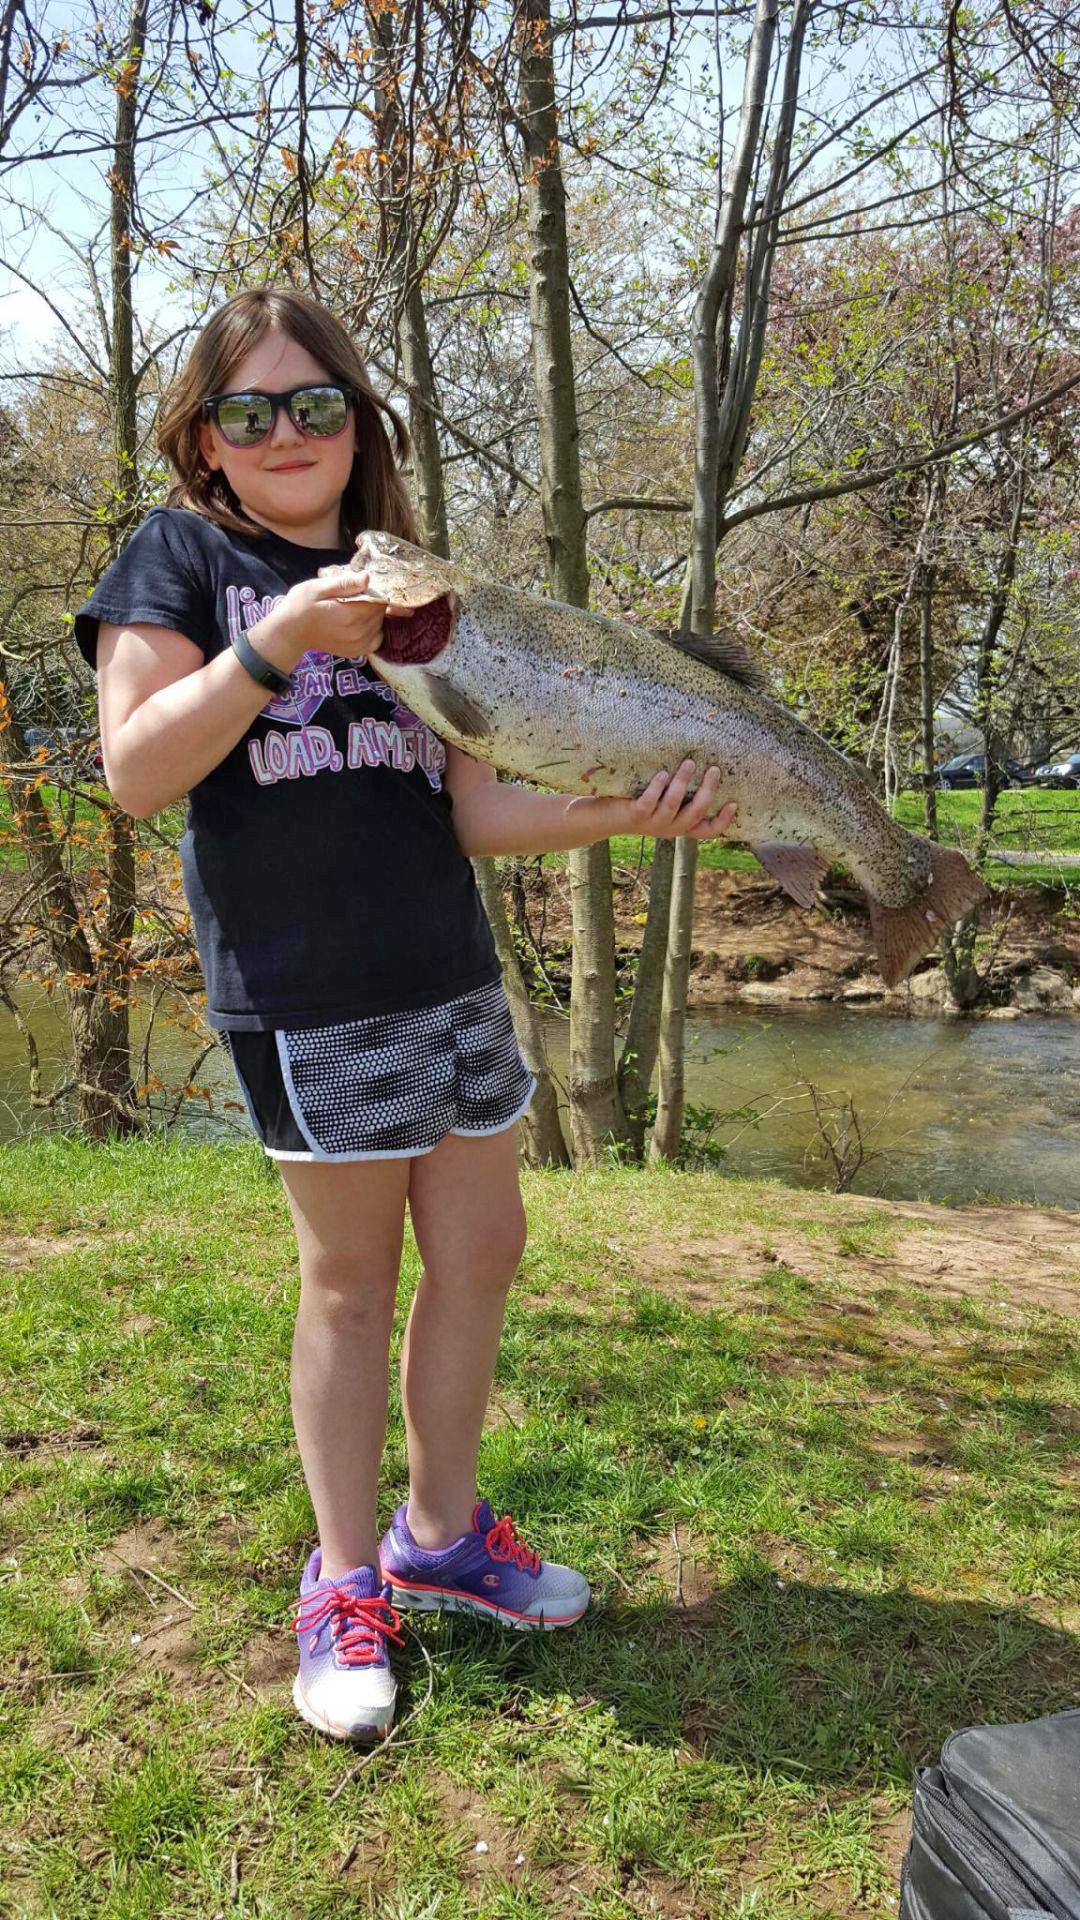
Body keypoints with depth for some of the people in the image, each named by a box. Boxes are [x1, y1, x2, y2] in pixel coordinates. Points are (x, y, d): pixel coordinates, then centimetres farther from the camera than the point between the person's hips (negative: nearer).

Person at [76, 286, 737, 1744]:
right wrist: (273, 644, -20)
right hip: (301, 981, -6)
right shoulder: (184, 555, 2)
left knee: (482, 1246, 10)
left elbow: (477, 813, 8)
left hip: (451, 969, 6)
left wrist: (622, 809, -8)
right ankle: (346, 1584, 21)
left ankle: (443, 1535, 29)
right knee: (352, 1274, 2)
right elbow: (135, 775, -10)